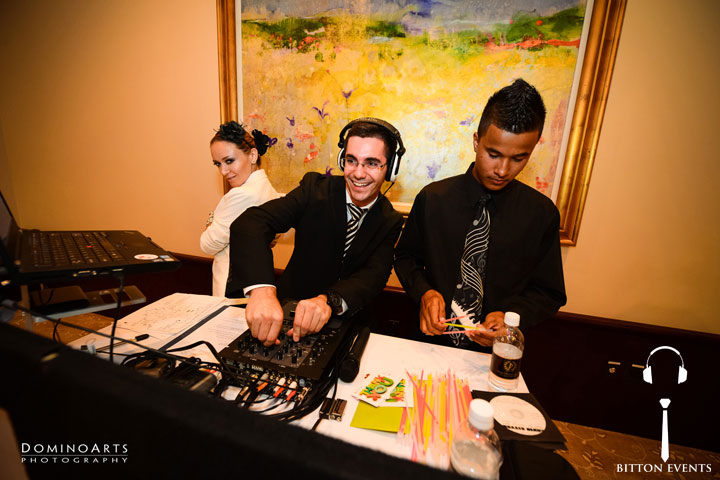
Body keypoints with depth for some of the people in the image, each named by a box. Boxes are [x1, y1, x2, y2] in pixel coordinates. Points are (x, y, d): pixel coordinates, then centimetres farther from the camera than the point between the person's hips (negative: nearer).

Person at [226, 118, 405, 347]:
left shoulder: (390, 221, -5)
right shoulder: (315, 188, -12)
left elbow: (375, 274, -19)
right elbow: (251, 223, -25)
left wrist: (329, 301, -39)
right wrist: (261, 290, -43)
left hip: (347, 320, 1)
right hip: (291, 308, 0)